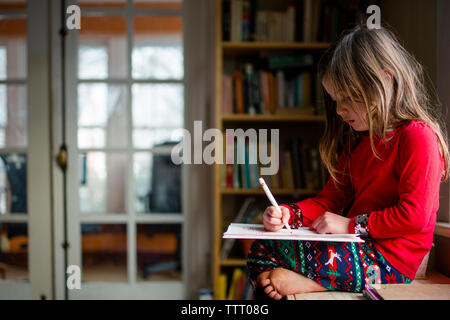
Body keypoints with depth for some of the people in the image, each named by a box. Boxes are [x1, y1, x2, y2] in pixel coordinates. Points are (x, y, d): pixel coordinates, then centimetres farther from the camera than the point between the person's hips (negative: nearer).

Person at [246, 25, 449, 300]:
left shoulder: (418, 136, -12)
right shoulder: (357, 141, 17)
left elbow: (415, 215, -19)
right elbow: (331, 198, 15)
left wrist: (351, 224, -16)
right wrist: (289, 214, -3)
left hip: (390, 259, -9)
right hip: (359, 246, 9)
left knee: (267, 252, -24)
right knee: (261, 246, -5)